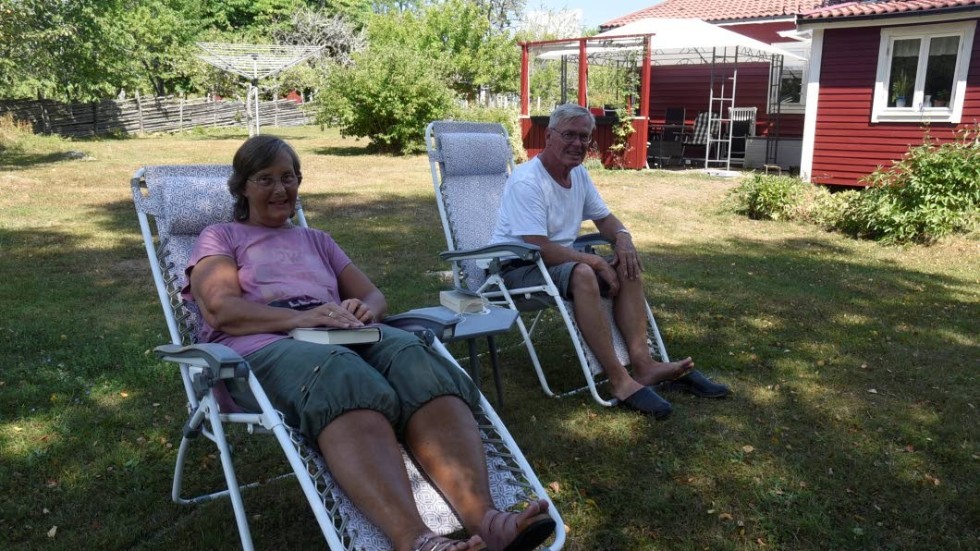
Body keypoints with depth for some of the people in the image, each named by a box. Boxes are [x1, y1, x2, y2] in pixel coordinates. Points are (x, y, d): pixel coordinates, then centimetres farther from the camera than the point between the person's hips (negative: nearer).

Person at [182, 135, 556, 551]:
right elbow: (221, 309, 0)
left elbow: (373, 295, 23)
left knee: (415, 358, -34)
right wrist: (299, 318, -19)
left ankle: (482, 517, -53)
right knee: (343, 377, -42)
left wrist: (365, 310, -4)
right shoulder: (219, 238, 21)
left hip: (339, 339, 4)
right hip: (261, 348, -4)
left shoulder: (316, 240, 34)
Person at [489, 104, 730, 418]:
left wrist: (622, 237, -5)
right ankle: (619, 380, -34)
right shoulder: (527, 181, -20)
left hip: (558, 260, 9)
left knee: (627, 268, -9)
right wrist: (595, 261, -22)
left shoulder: (579, 174, 8)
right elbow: (539, 249, -27)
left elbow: (604, 217, 18)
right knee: (583, 274, -35)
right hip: (517, 269, -9)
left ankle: (642, 362, -17)